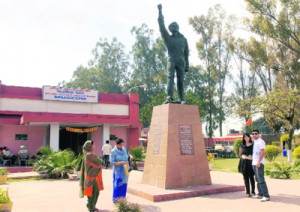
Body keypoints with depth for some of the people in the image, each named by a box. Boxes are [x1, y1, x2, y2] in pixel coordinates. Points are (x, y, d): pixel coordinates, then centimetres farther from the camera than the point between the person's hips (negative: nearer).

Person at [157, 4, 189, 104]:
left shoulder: (183, 39, 19)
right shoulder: (168, 38, 15)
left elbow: (186, 53, 18)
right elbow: (162, 26, 8)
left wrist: (187, 65, 12)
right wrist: (160, 11, 4)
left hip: (181, 61, 1)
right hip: (171, 60, -1)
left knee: (180, 80, -1)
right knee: (170, 78, -15)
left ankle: (182, 99, 0)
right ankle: (169, 97, -25)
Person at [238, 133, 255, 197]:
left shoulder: (252, 145, -1)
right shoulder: (242, 146, 7)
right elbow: (240, 154, 17)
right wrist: (242, 158, 3)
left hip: (250, 162, -2)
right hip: (244, 162, 3)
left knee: (251, 177, 2)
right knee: (245, 178, 5)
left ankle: (253, 192, 12)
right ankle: (247, 192, 12)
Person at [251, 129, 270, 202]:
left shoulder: (260, 141, -9)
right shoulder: (255, 142, 17)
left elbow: (263, 153, -17)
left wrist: (258, 162, -23)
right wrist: (254, 162, 16)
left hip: (259, 163, -9)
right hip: (254, 163, 9)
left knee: (261, 180, -11)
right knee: (258, 180, 13)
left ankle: (266, 196, -9)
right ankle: (260, 194, 20)